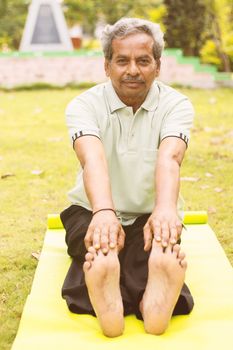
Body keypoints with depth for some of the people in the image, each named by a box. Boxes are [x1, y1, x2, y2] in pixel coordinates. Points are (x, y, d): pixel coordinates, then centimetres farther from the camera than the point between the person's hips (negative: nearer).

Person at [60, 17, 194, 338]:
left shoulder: (176, 105, -8)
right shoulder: (84, 105, -9)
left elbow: (169, 158, -29)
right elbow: (93, 159, -31)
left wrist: (165, 208, -51)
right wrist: (104, 212, -52)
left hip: (151, 214, 0)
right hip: (93, 212, 0)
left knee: (162, 260, -35)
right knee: (100, 260, -35)